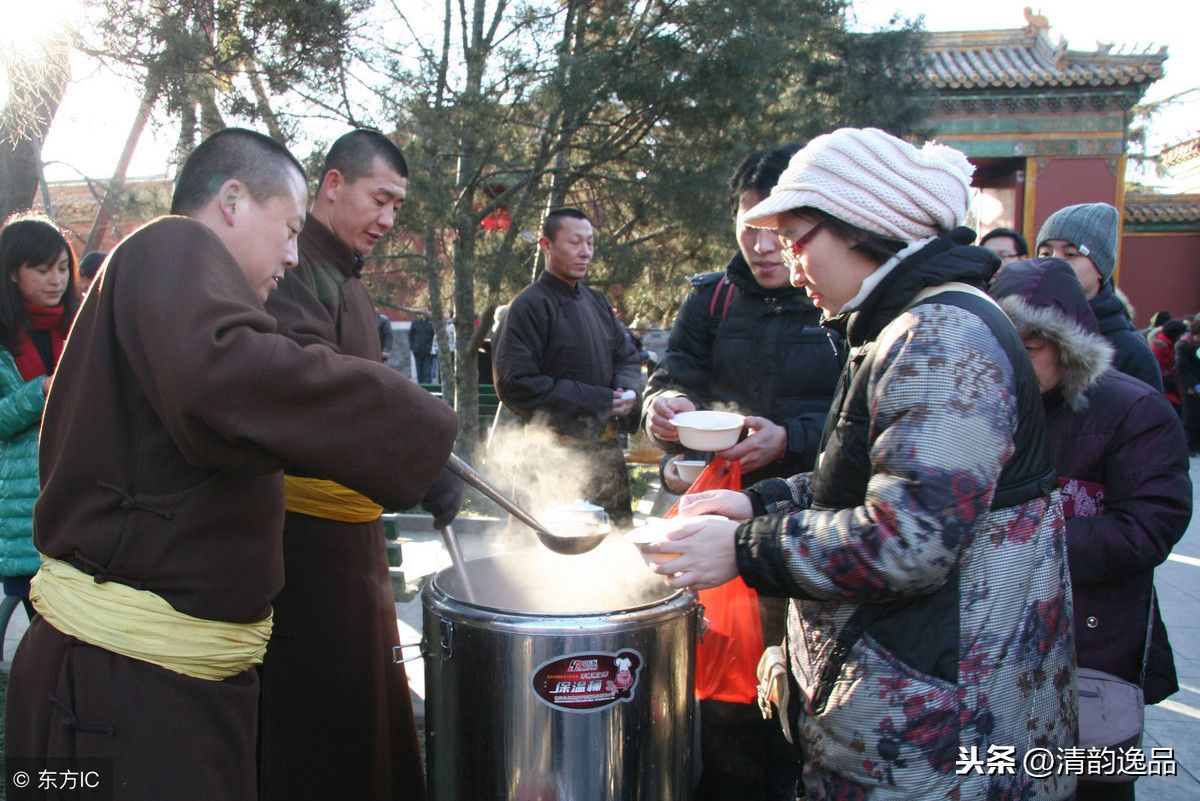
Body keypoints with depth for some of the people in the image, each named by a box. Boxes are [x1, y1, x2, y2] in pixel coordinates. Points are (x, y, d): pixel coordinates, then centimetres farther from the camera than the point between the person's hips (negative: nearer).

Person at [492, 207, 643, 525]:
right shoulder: (530, 306, -12)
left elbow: (627, 356, 19)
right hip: (557, 451, -7)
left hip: (607, 450, 7)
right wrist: (595, 402, -19)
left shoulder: (596, 302, 12)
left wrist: (627, 389, -6)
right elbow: (514, 385, -19)